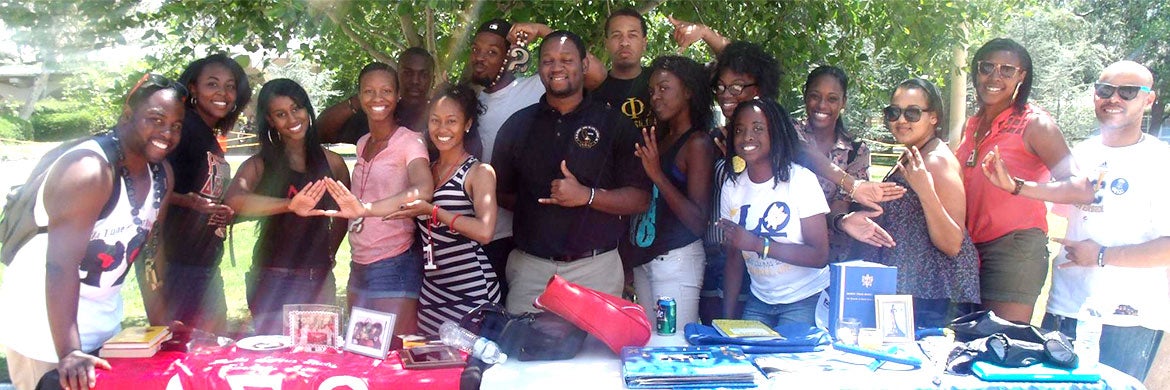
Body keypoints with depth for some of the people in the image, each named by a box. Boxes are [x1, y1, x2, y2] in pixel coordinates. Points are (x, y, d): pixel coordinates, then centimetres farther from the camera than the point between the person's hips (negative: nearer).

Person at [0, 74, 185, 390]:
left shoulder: (162, 174, -1)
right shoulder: (90, 169, -25)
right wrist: (69, 353, -38)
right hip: (47, 320, -7)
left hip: (105, 321, 7)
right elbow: (61, 262, -32)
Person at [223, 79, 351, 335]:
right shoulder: (259, 165, -2)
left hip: (319, 281, 2)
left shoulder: (331, 162, 5)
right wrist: (290, 205, -37)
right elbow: (234, 201, -23)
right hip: (273, 282, -2)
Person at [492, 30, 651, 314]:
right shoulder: (517, 126, 10)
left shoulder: (614, 125, 3)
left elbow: (641, 199, -2)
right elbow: (501, 193, 17)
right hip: (530, 267, 2)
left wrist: (586, 195, -15)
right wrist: (539, 202, 3)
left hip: (595, 269, -1)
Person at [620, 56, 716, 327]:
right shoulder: (659, 139, 13)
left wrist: (657, 174, -20)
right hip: (644, 259, 7)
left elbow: (699, 221, -16)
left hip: (676, 260, -7)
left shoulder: (698, 144, -9)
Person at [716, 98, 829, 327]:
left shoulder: (801, 179, -14)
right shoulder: (731, 185, -1)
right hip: (758, 301, 4)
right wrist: (728, 319, -3)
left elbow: (820, 256, -18)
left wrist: (758, 244, -25)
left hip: (805, 301, -4)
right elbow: (734, 258, 2)